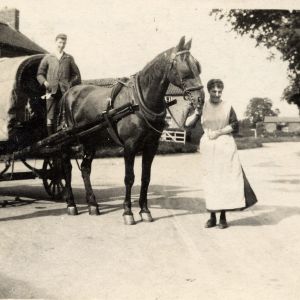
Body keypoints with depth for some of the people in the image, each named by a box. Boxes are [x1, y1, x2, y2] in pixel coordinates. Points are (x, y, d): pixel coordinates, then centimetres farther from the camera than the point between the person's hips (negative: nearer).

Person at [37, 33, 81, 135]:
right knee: (50, 117, -1)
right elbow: (39, 74, 13)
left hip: (65, 92, 0)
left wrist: (71, 84, -2)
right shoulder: (48, 58, 12)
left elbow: (76, 75, 15)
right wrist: (44, 82, -6)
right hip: (52, 91, 0)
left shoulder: (69, 58, 13)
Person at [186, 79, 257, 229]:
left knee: (226, 179, -4)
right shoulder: (202, 106, 5)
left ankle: (223, 217, 5)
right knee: (210, 180, 3)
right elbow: (187, 124, -1)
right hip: (208, 147, 1)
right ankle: (212, 216, 10)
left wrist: (218, 132, -11)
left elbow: (235, 126, -1)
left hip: (225, 145, -1)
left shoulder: (227, 107, 4)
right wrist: (196, 113, -18)